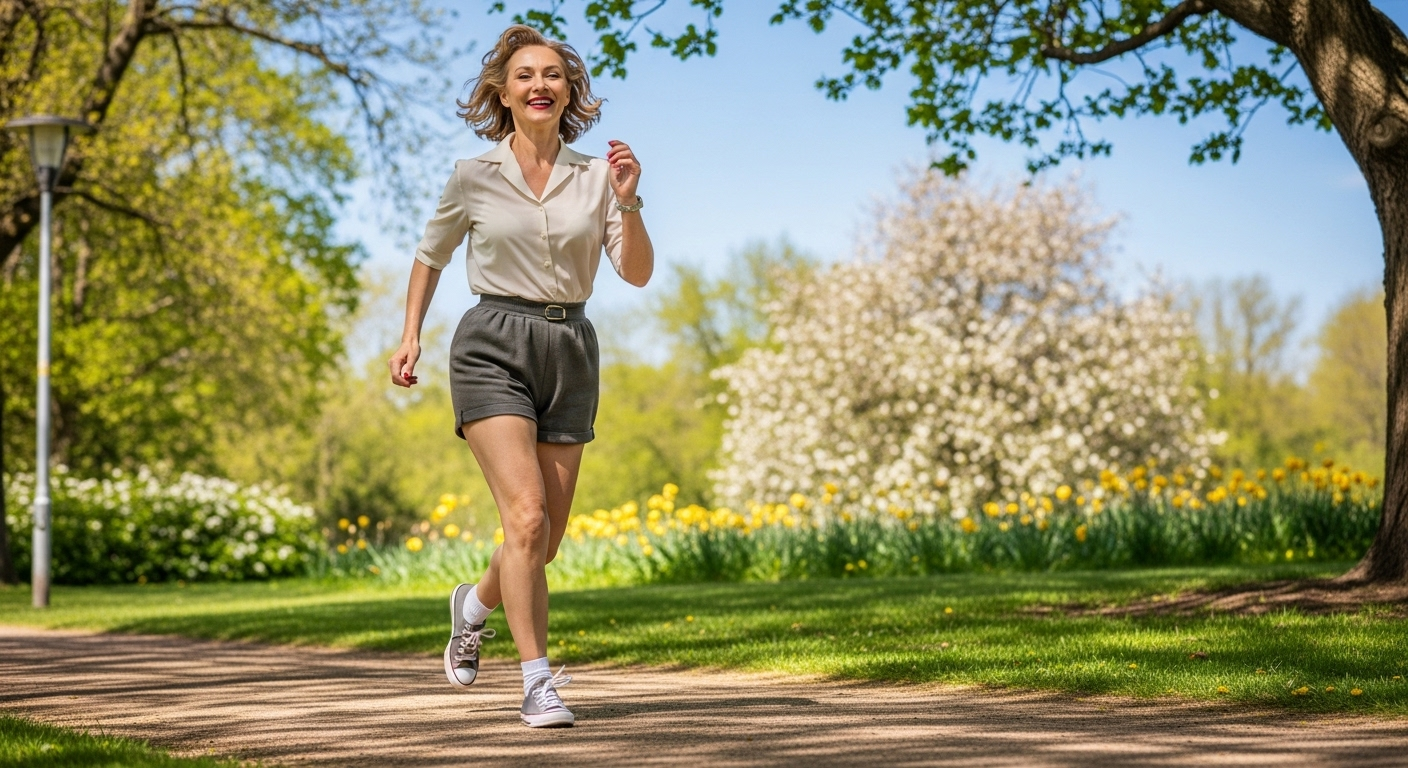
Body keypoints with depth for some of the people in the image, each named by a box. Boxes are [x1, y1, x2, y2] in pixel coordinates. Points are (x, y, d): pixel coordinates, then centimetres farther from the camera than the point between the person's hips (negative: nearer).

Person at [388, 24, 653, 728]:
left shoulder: (595, 177, 5)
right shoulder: (474, 177, 1)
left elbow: (637, 274, -2)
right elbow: (431, 255, 17)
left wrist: (627, 202, -17)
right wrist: (411, 335, 8)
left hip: (569, 352, 3)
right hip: (493, 347, -3)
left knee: (544, 541, 7)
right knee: (527, 517, -20)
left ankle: (476, 603, 39)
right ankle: (537, 682, -15)